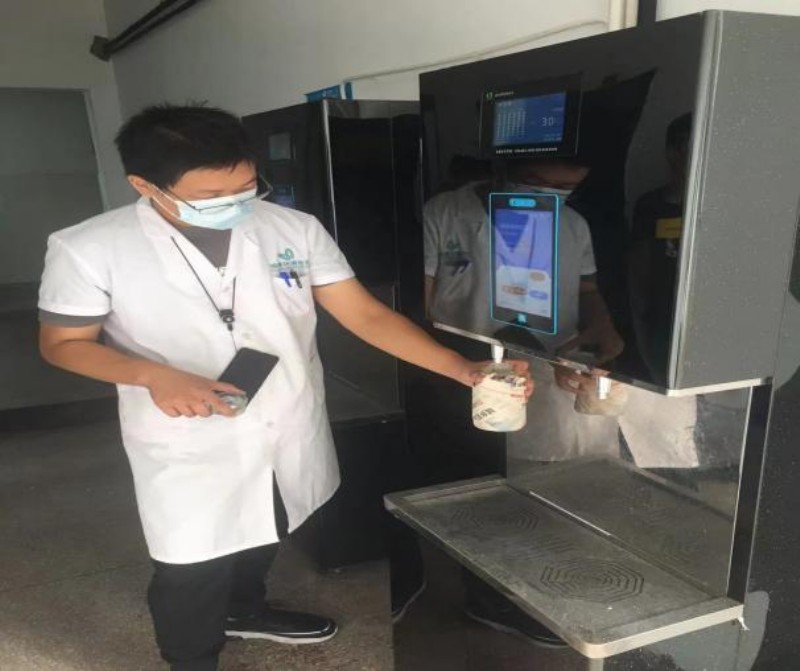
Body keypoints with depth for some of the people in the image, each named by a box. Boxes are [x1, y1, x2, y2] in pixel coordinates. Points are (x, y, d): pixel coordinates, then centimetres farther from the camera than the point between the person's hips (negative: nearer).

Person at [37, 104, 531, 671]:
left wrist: (465, 371, -20)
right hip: (190, 449, -3)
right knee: (192, 571, 11)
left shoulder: (294, 229, -10)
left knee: (261, 540, 27)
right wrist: (153, 376, -24)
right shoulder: (91, 249, -15)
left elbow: (364, 314, -10)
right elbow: (63, 342, -4)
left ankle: (244, 609, 58)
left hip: (291, 434, 4)